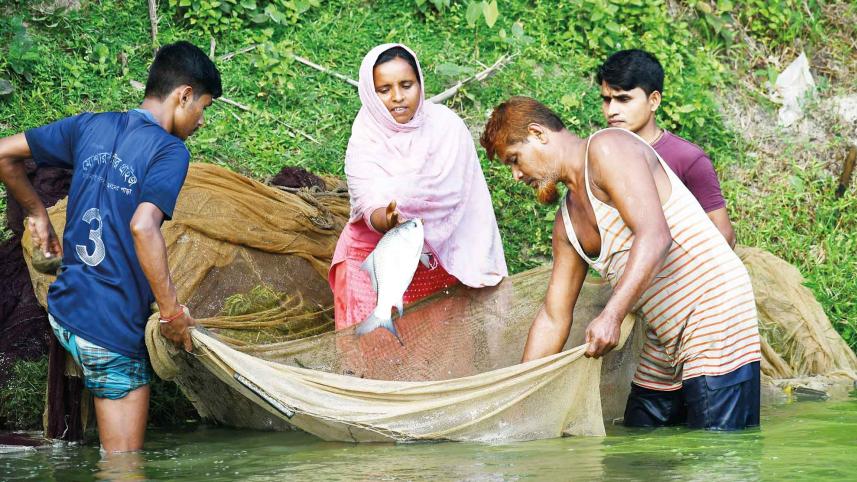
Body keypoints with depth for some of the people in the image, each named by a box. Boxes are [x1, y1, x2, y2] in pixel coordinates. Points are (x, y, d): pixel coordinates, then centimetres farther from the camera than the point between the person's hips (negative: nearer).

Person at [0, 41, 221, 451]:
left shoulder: (90, 126, 9)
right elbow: (143, 226, -26)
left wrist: (36, 213, 25)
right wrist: (173, 313, -19)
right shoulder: (170, 151, -11)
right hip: (111, 329, -7)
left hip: (65, 309, 7)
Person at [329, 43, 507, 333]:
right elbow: (371, 209, -26)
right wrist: (388, 219, -49)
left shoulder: (448, 127, -11)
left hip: (440, 250, 1)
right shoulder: (363, 145, -14)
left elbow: (471, 204, -9)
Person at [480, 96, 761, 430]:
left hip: (717, 315, -9)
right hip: (662, 352, 9)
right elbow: (553, 318, 20)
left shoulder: (607, 148, -7)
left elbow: (654, 236, -22)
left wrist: (611, 316, -31)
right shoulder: (567, 223, 17)